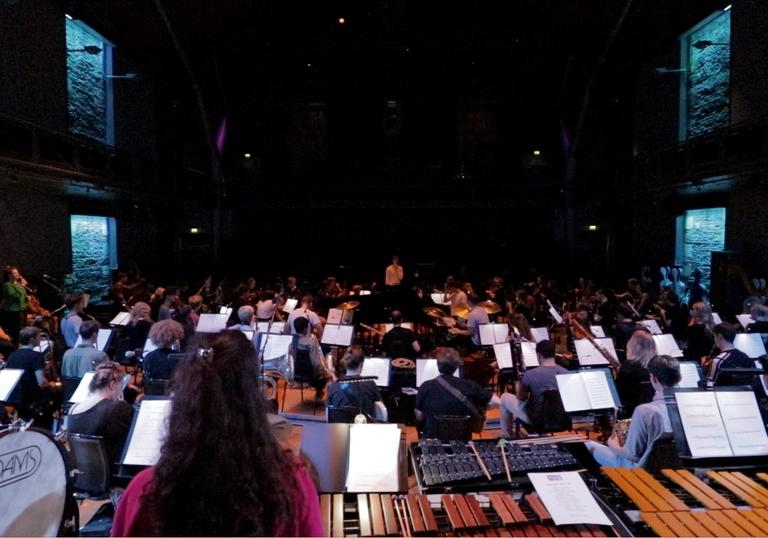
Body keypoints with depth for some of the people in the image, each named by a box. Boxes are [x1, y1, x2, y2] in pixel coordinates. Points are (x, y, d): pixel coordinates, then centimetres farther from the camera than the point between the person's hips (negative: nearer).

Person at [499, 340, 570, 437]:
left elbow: (520, 397, -6)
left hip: (536, 419, -5)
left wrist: (518, 386, 16)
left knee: (504, 397, 16)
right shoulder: (566, 373, -11)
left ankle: (506, 435, 29)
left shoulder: (530, 374, -23)